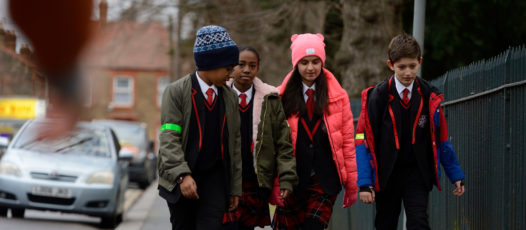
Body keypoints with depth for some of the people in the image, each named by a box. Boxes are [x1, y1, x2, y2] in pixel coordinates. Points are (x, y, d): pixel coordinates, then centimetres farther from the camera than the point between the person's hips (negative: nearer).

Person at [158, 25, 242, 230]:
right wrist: (182, 175, -25)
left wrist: (235, 188, 12)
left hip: (214, 178, 2)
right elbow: (169, 138, -12)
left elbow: (235, 143, 13)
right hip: (180, 180, -2)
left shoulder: (230, 97, 9)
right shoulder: (176, 92, -5)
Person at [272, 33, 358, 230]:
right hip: (292, 178, 0)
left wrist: (351, 183, 5)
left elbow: (348, 140, 7)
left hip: (325, 179, 0)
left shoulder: (338, 97, 5)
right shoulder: (281, 98, 2)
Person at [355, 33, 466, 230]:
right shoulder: (377, 97, -7)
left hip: (417, 172, 0)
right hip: (386, 174, 0)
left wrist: (455, 175, 11)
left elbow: (441, 140, 11)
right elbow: (363, 141, -7)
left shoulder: (429, 97, 1)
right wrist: (364, 183, -14)